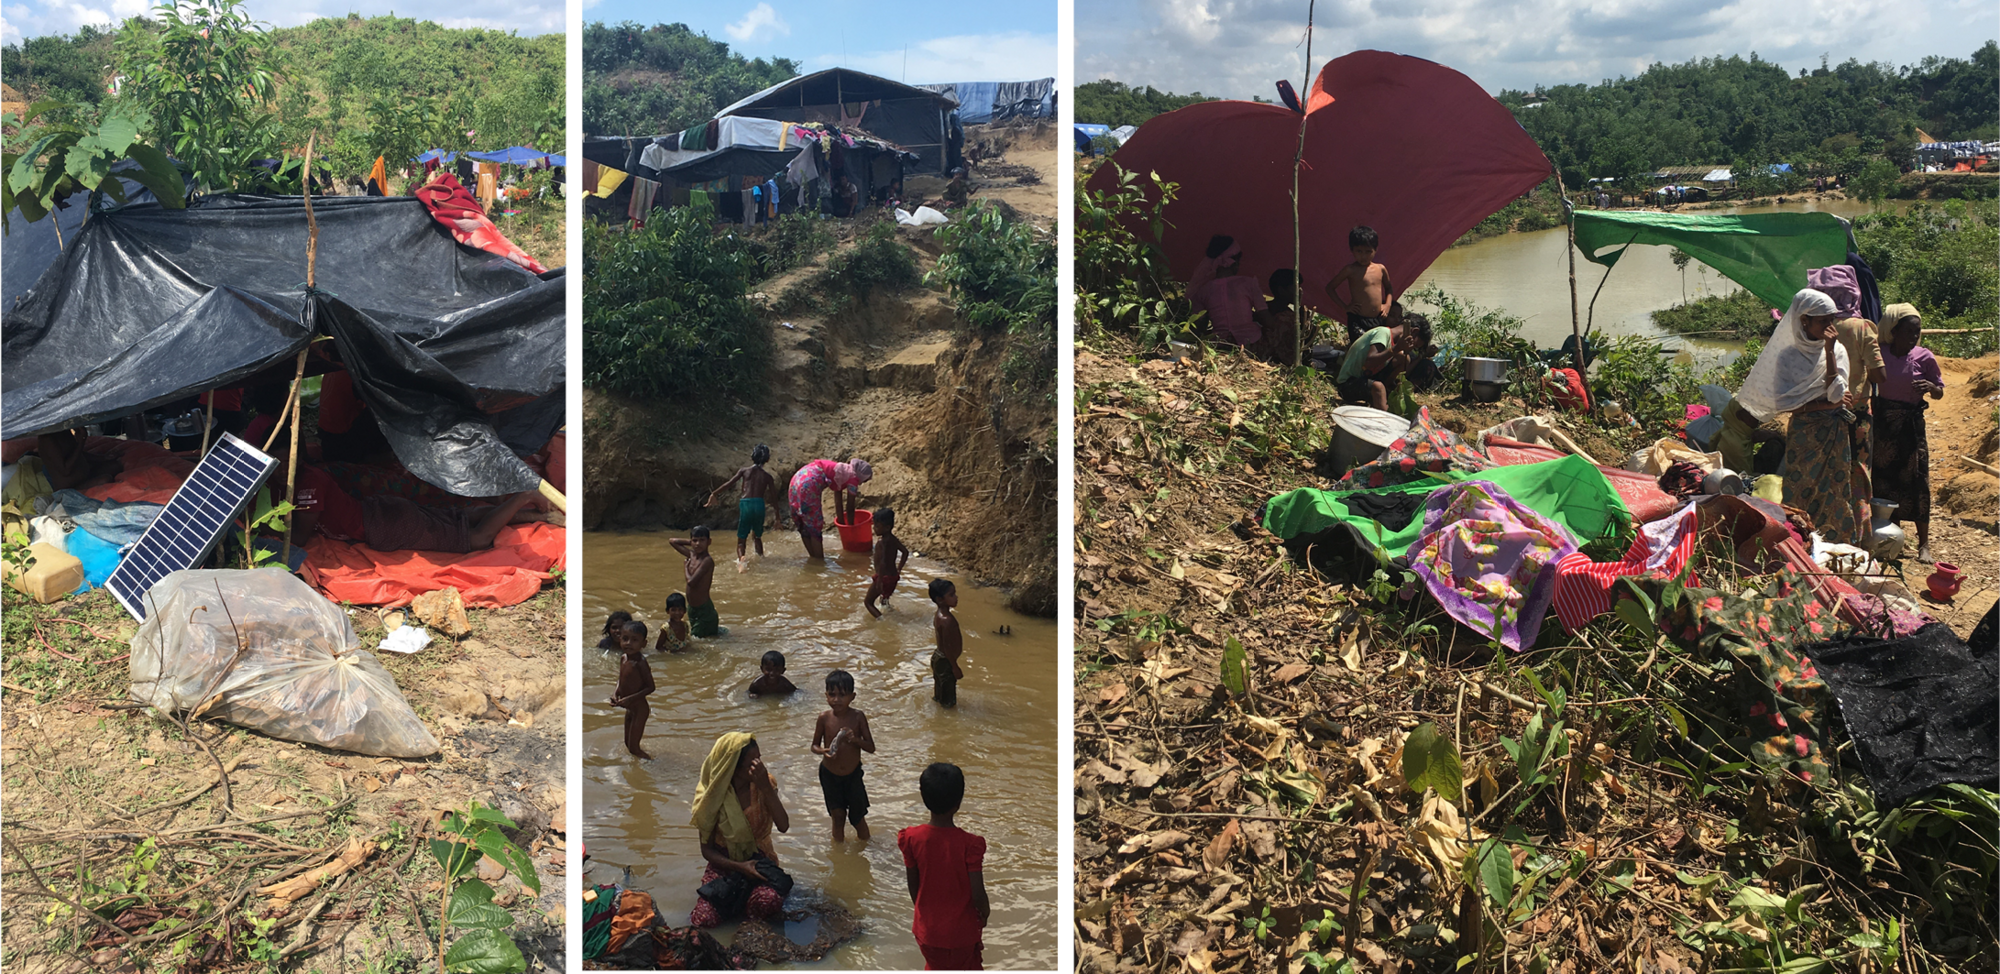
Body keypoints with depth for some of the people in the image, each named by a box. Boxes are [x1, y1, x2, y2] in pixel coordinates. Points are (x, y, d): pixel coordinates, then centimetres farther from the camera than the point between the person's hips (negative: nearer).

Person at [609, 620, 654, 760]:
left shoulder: (640, 663, -23)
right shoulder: (623, 659, 1)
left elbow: (650, 687, -20)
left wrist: (630, 699, -25)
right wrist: (616, 693, -4)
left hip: (640, 708, -8)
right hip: (629, 708, 8)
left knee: (633, 746, -3)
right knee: (628, 744, 20)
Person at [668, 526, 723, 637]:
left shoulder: (707, 561, -19)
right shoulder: (691, 555, 3)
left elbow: (691, 582, -27)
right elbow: (672, 541, 16)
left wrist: (686, 570, -8)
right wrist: (690, 541, 5)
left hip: (704, 610, -9)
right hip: (692, 608, 9)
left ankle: (721, 631, 16)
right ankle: (720, 630, 34)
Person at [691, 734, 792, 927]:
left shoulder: (765, 784, -8)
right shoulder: (713, 795, -12)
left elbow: (783, 826, -21)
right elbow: (707, 848, -7)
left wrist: (766, 788, -29)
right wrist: (739, 867, -21)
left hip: (759, 861, 0)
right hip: (724, 863, 0)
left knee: (769, 901, -33)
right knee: (703, 920, -24)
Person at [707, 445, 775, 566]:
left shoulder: (744, 471, 9)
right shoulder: (767, 477, 12)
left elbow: (729, 484, 0)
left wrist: (714, 494, 7)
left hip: (745, 504, -1)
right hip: (759, 505, 1)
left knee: (741, 539, 2)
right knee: (757, 537, 26)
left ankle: (741, 558, -26)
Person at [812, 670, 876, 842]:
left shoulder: (858, 717, -14)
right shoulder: (824, 718, -12)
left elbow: (871, 748, -9)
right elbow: (814, 745, 0)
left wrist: (855, 739, -28)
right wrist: (823, 751, -23)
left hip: (853, 774, 0)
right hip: (829, 774, 0)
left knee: (858, 817, 12)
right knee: (838, 816, 10)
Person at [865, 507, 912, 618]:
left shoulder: (883, 542, -23)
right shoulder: (893, 539, 3)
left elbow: (883, 562, -30)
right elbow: (905, 552, 13)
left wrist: (879, 580, -28)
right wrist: (898, 569, 20)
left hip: (884, 577, -8)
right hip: (893, 575, 8)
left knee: (868, 602, 0)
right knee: (885, 600, 30)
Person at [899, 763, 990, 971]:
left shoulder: (912, 838, -17)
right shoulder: (969, 844, -26)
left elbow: (913, 885, -5)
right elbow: (978, 895, -21)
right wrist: (985, 914, 1)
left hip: (928, 928, 2)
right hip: (961, 929, -2)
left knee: (935, 967, 26)